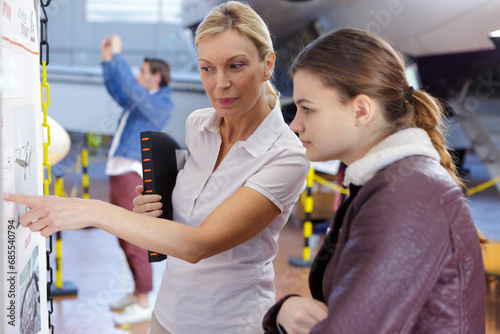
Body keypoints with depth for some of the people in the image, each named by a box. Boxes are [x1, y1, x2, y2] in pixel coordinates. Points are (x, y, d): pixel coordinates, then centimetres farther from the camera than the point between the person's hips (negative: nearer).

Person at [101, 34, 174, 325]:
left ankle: (143, 304, -3)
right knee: (125, 239, 16)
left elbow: (130, 87, -18)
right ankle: (138, 292, 27)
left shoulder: (162, 103, -8)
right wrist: (107, 59, 19)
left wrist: (118, 54, -10)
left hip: (132, 174, -10)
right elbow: (116, 88, 28)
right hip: (119, 171, 10)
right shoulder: (140, 102, 18)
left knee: (135, 241, -8)